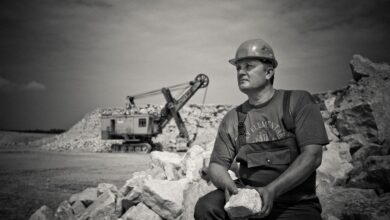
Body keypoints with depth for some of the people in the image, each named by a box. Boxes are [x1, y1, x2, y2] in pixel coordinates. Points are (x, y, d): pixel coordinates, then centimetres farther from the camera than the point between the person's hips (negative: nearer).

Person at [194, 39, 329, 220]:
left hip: (295, 204, -2)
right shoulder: (232, 118, 10)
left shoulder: (298, 101, -1)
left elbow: (312, 156, -10)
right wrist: (229, 185, -16)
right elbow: (217, 165, 8)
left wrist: (272, 190, -20)